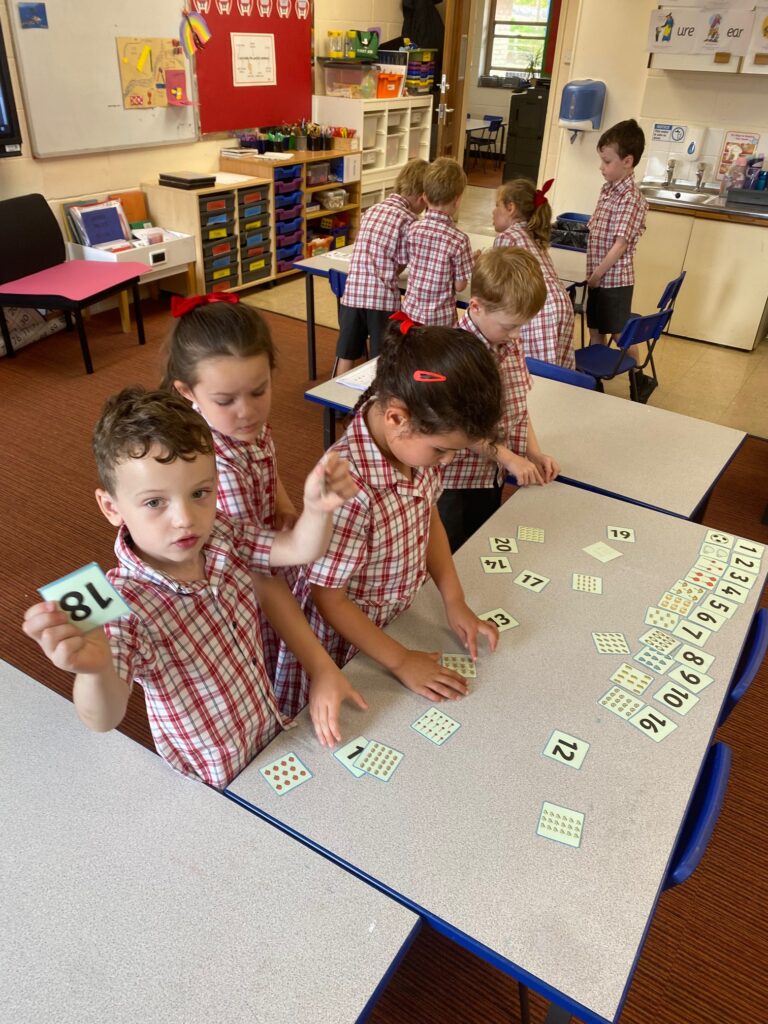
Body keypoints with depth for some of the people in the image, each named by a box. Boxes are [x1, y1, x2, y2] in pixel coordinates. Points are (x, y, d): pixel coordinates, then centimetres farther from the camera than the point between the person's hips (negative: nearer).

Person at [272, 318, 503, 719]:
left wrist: (455, 603, -4)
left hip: (394, 619, 6)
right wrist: (400, 661, -18)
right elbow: (328, 597, -24)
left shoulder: (414, 439, -17)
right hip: (343, 634, -6)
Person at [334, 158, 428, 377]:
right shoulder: (408, 220, -7)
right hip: (383, 298, -5)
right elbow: (399, 266, -2)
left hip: (353, 293, 5)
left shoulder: (371, 210, 12)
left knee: (345, 356, 14)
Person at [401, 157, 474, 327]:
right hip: (440, 319, -4)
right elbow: (459, 286, -10)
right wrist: (473, 263, 10)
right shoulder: (459, 240, -16)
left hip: (411, 311, 4)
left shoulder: (413, 229, -5)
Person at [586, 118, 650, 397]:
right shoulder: (607, 190, 7)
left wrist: (596, 275, -18)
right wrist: (592, 274, 6)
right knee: (596, 331, 16)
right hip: (597, 278, 7)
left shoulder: (631, 199, -17)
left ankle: (639, 379, 23)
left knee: (619, 334, 5)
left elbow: (620, 245, -21)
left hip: (614, 280, -7)